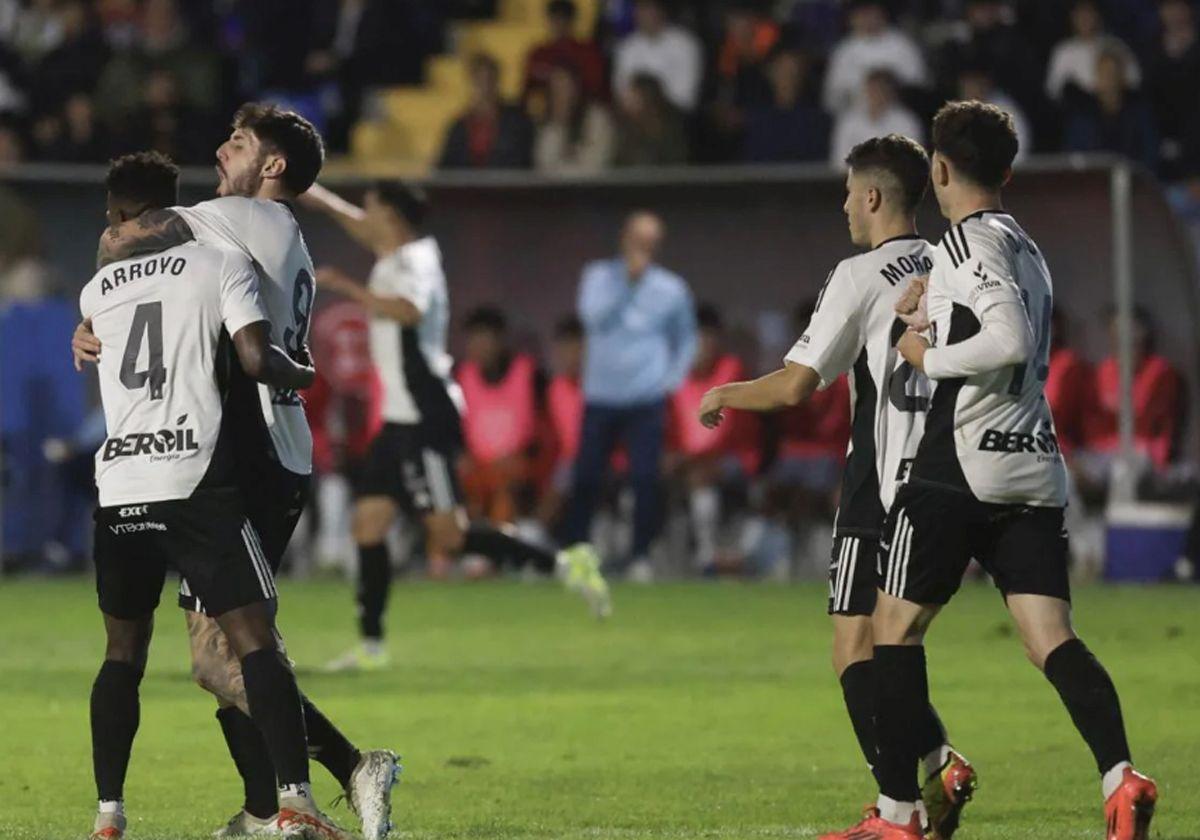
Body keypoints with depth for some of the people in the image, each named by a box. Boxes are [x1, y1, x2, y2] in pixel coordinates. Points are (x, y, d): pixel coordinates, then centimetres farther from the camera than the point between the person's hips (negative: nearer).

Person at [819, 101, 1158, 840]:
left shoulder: (969, 240, -8)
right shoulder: (1028, 251, 20)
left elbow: (1013, 341, -22)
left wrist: (930, 357, -9)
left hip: (964, 466, -7)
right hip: (1035, 468, 7)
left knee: (897, 626, 6)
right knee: (1052, 637, -3)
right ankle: (1121, 776, -26)